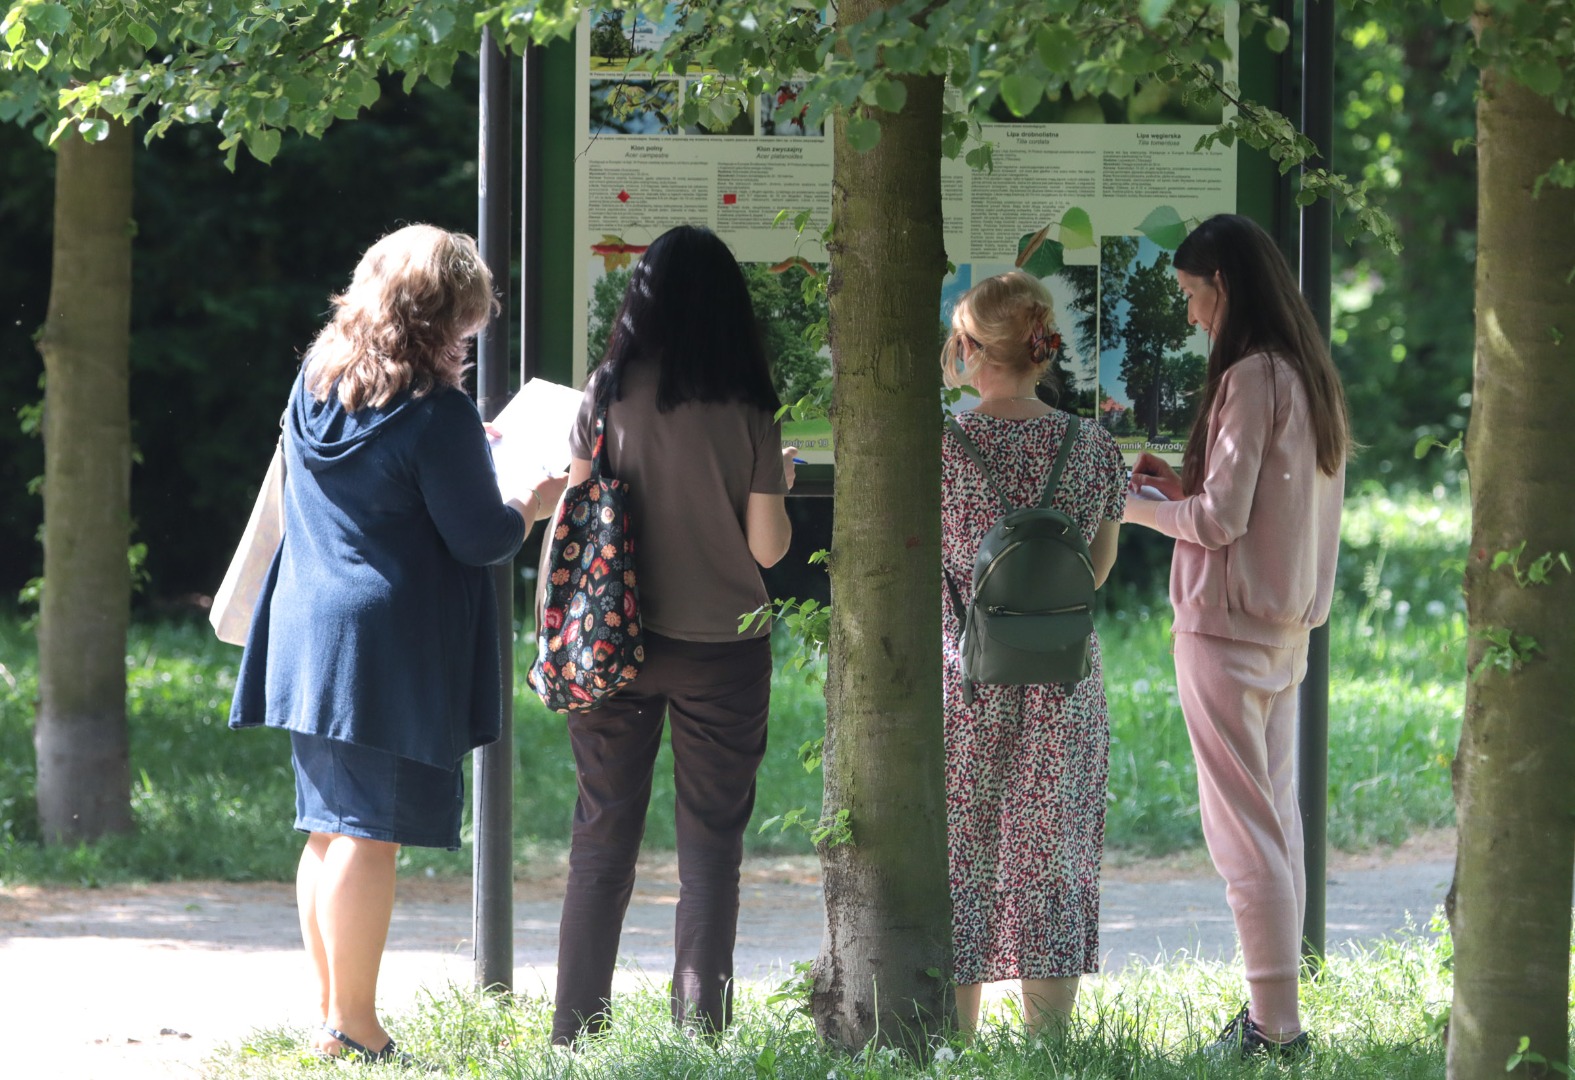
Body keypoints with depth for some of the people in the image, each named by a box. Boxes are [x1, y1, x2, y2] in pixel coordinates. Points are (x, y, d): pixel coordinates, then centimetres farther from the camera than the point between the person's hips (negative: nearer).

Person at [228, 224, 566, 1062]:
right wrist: (534, 503, 8)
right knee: (369, 834, -5)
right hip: (394, 647, -7)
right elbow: (479, 539, -11)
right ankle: (351, 1025, -4)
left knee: (329, 828, 13)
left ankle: (331, 1012, 18)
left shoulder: (314, 387, 7)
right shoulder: (434, 414, -16)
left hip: (307, 637, 7)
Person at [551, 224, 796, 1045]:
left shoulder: (609, 392, -3)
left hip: (617, 640, 1)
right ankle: (700, 1032, 4)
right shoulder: (746, 408, -7)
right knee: (710, 845, 5)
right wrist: (779, 486, 13)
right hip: (722, 644, -1)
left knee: (601, 839, 8)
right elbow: (766, 546, -5)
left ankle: (576, 1030, 7)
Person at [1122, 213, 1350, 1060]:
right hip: (1288, 625, 9)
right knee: (1277, 817, 13)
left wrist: (1137, 506, -3)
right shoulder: (1312, 378, 11)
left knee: (1244, 829, -7)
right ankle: (1276, 1012, 16)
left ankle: (1274, 1024, -7)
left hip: (1228, 628, -9)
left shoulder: (1249, 379, -17)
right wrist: (1185, 485, 15)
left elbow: (1221, 520, -18)